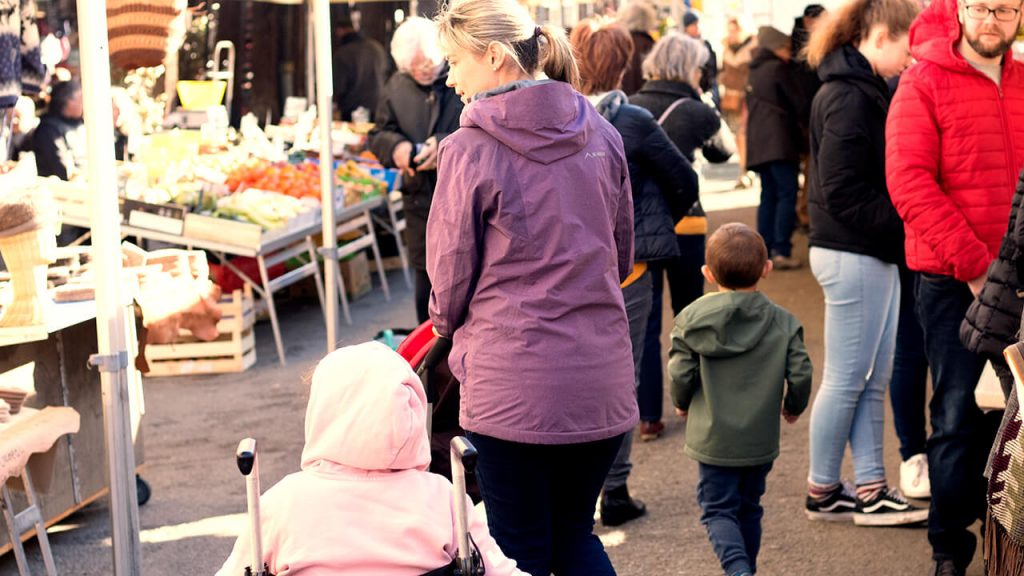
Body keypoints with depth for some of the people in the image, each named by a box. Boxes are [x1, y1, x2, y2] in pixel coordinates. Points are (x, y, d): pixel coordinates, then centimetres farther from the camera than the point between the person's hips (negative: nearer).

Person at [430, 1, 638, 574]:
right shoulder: (601, 134, 4)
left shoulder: (471, 149, -11)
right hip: (601, 378, 5)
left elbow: (451, 274, -1)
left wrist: (448, 324, 20)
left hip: (513, 385, -5)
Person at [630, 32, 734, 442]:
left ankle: (648, 416, 2)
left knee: (644, 320, 4)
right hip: (683, 224, -1)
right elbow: (723, 151, 14)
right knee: (690, 314, 19)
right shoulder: (697, 112, -3)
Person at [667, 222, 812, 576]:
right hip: (761, 440, 2)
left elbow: (681, 374, -8)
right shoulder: (783, 323, -4)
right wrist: (794, 407, 16)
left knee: (717, 509, 4)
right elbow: (801, 374, -5)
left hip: (713, 438, -2)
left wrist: (682, 404, 14)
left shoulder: (692, 320, -8)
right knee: (749, 508, 18)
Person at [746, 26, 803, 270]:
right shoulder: (778, 68, -6)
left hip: (758, 142, 8)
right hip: (779, 141, -8)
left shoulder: (755, 72, 17)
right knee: (787, 194, -8)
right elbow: (796, 101, -3)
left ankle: (765, 250, 8)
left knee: (768, 195, 11)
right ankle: (781, 251, -15)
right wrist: (802, 125, 14)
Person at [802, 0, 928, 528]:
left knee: (874, 380, 11)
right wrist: (903, 222, -17)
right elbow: (843, 194, -21)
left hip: (876, 256, 10)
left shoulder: (866, 92, 14)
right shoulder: (848, 98, -17)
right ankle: (822, 493, 13)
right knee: (847, 380, 1)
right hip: (853, 256, -10)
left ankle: (871, 490, 16)